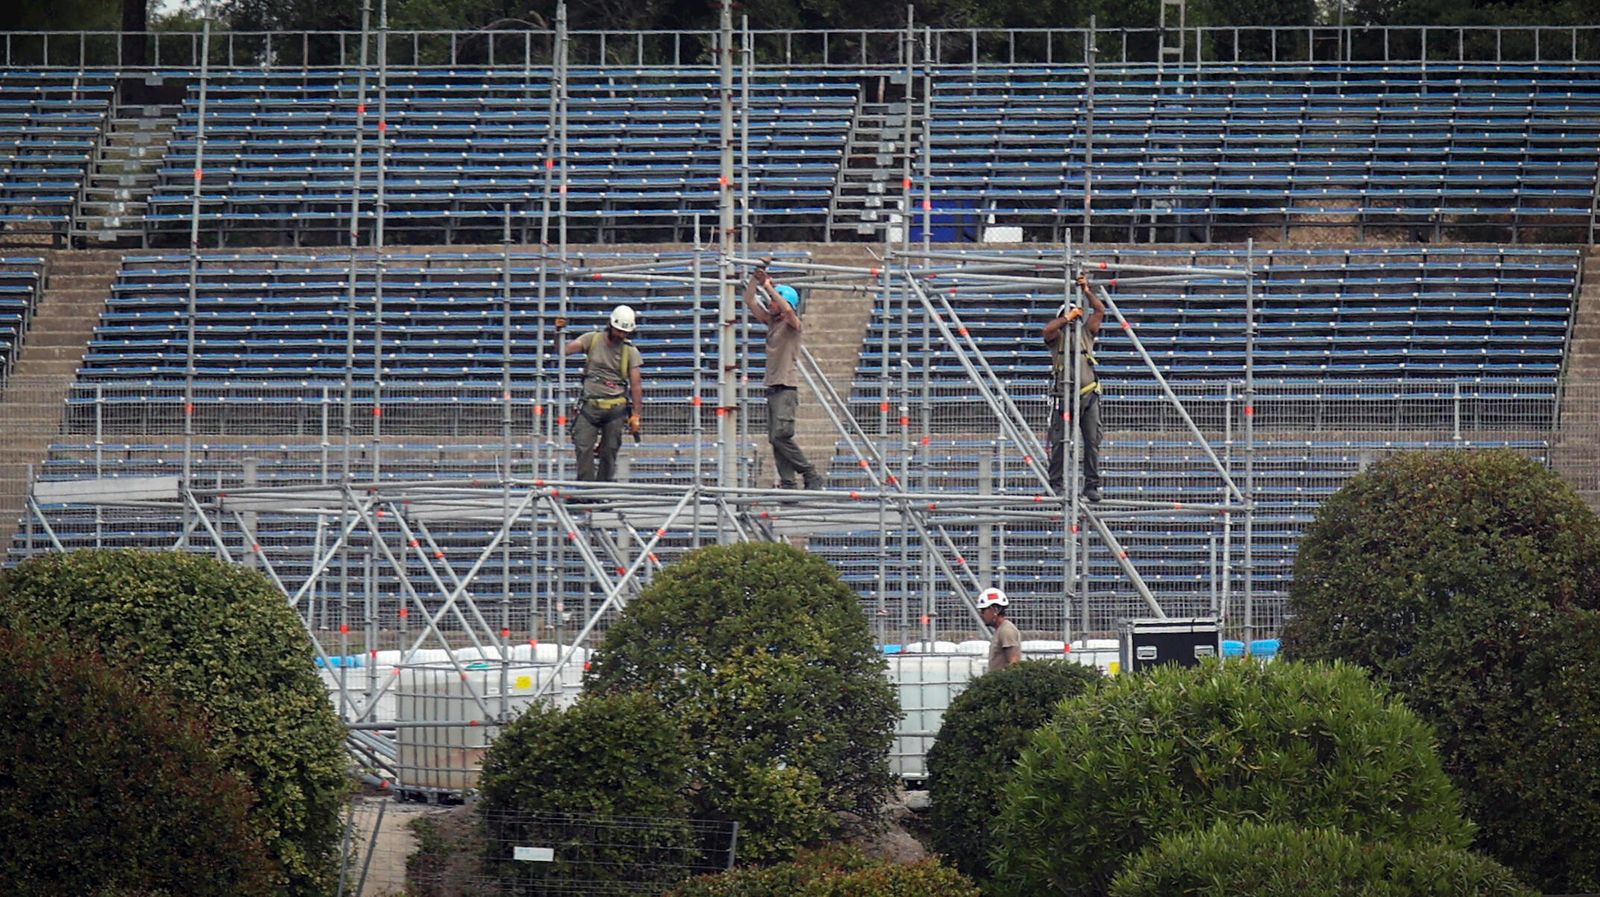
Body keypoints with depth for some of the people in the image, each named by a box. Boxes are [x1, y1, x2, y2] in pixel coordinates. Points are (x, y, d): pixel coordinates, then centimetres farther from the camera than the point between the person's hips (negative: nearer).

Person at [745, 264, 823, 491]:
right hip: (772, 386, 8)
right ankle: (788, 483, 0)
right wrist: (755, 278, 5)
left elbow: (787, 310, -26)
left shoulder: (793, 325, -4)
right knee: (775, 438, 2)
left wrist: (769, 287, -18)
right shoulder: (771, 321, 17)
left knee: (781, 435, -17)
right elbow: (749, 301, 17)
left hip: (787, 387, -8)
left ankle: (811, 475, -11)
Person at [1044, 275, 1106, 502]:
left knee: (1092, 441, 1)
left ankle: (1092, 485, 5)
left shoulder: (1085, 333, 16)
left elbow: (1100, 310, 11)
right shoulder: (1057, 336, 8)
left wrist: (1087, 291, 6)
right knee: (1060, 442, -4)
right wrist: (1068, 318, -8)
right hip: (1065, 395, -3)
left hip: (1089, 394, 3)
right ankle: (1057, 484, 1)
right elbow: (1048, 330, -14)